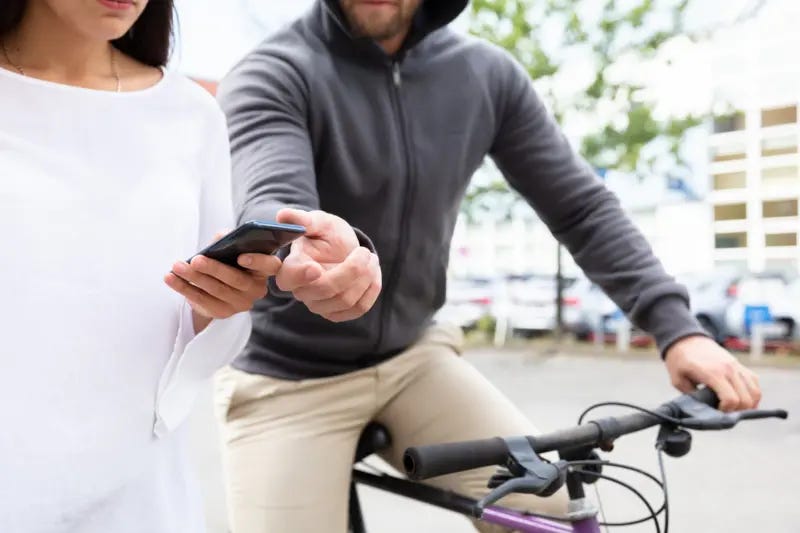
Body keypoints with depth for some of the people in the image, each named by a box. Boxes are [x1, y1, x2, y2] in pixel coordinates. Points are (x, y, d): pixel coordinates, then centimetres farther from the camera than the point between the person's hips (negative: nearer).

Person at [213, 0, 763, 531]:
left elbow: (582, 206, -3)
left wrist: (677, 326, -14)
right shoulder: (272, 75, -14)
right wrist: (307, 249, -57)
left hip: (412, 359, 3)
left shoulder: (486, 74, -4)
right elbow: (269, 204, -33)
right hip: (287, 376, -2)